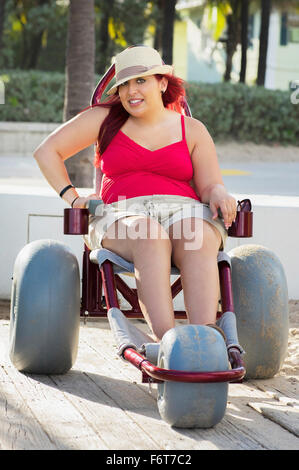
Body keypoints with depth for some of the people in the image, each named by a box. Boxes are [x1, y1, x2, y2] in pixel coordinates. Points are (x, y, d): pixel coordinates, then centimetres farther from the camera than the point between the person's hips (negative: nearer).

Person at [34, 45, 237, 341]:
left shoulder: (192, 130, 17)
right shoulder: (104, 119, 15)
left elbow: (208, 186, 11)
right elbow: (46, 151, 16)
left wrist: (218, 194, -14)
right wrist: (73, 198, 4)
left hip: (183, 213, 1)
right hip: (121, 216, -1)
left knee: (199, 238, -37)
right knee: (150, 237, -39)